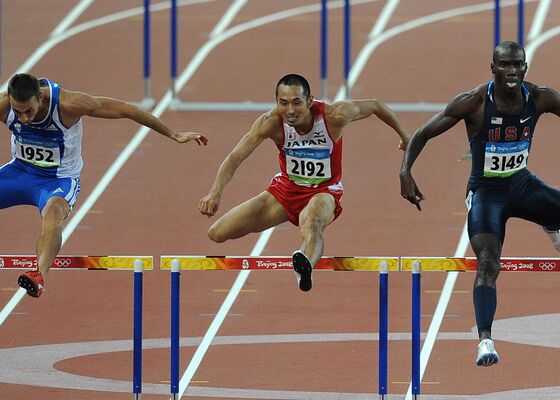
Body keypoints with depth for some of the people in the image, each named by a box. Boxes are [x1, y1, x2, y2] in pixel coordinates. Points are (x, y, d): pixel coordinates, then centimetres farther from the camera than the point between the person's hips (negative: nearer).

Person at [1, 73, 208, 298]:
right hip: (19, 170, 5)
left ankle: (40, 274, -58)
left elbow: (125, 110, -16)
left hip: (59, 179, -5)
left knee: (53, 211, -37)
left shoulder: (68, 104, -26)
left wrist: (173, 135, -9)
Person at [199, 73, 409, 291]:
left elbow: (375, 106, -5)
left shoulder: (334, 116, -23)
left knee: (311, 224, -42)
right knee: (217, 233, -3)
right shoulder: (271, 122, -21)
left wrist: (404, 136, 10)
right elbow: (235, 156, -27)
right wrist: (215, 193, -43)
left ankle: (306, 264, -75)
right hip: (285, 189, 4)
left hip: (323, 191, -4)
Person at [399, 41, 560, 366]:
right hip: (486, 191, -4)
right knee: (488, 265, -22)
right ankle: (486, 340, -27)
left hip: (522, 184, 4)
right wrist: (405, 172, -28)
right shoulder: (474, 103, -19)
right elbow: (423, 134, -13)